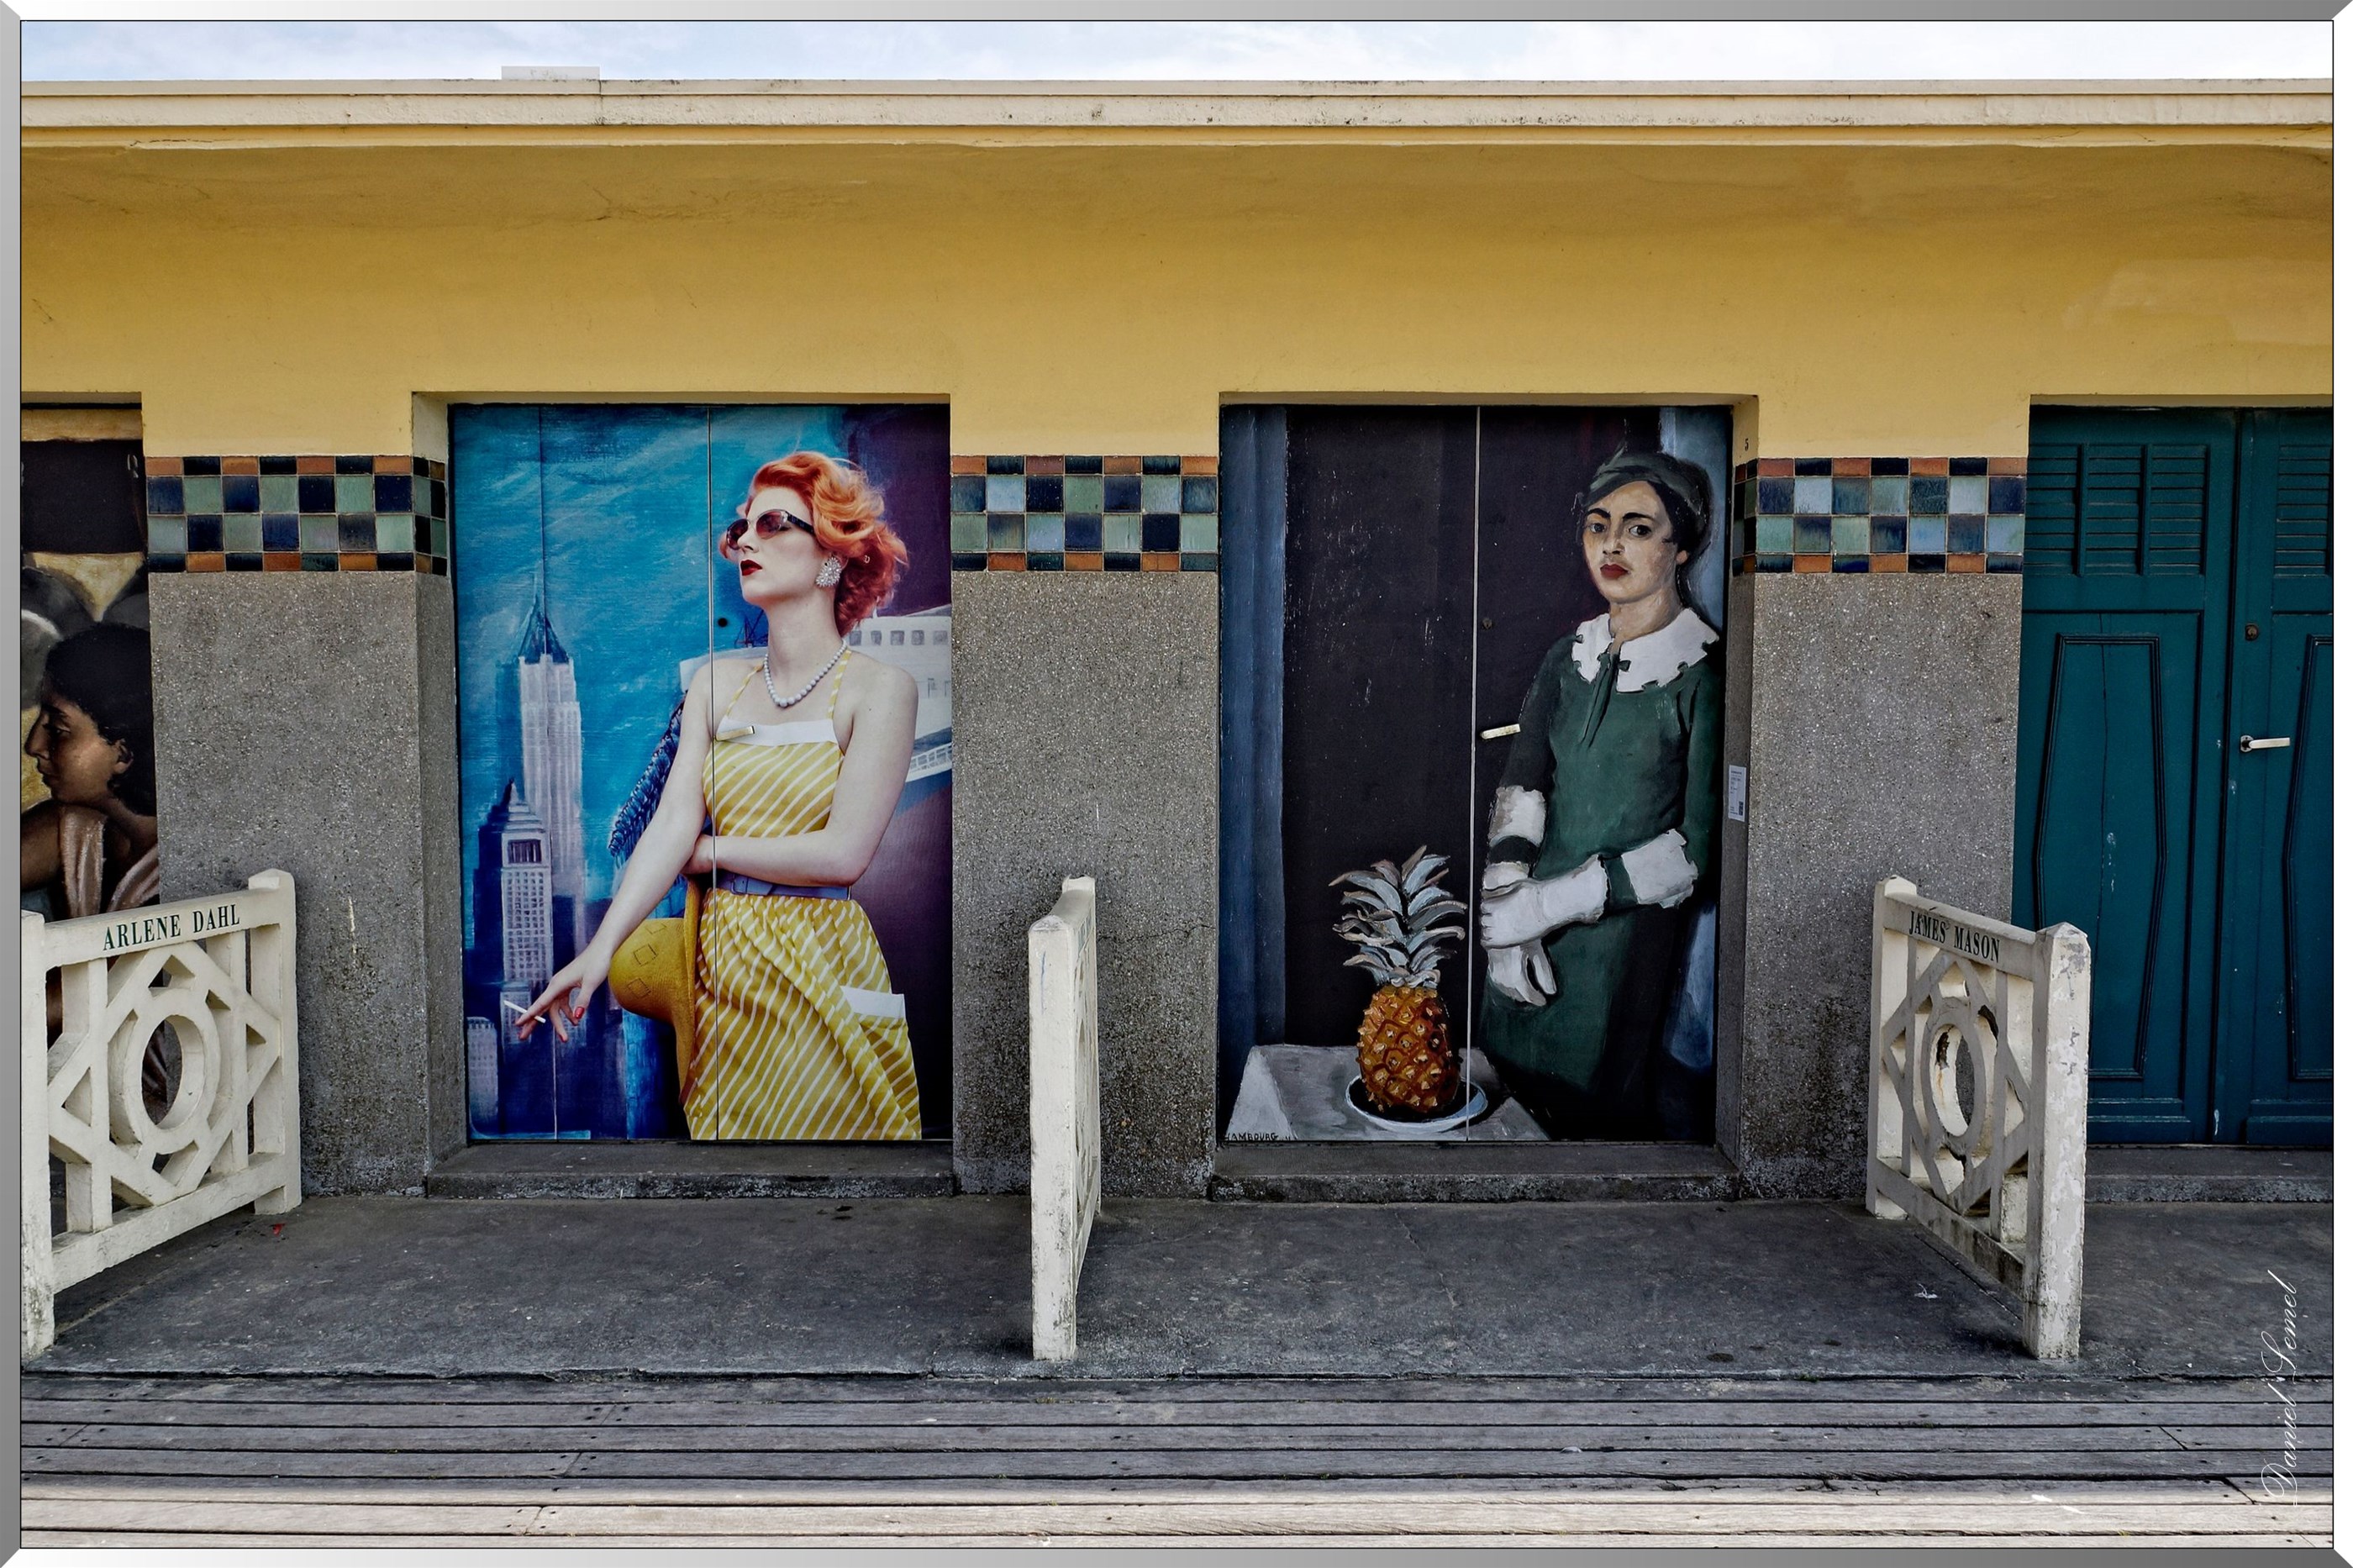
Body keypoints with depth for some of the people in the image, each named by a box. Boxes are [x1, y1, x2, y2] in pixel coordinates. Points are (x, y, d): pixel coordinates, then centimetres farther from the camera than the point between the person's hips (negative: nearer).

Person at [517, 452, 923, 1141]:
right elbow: (671, 822, -4)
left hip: (821, 970, -4)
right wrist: (600, 949, -16)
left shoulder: (879, 687, -9)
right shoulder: (717, 681, 5)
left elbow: (843, 853, -16)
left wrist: (710, 850, -5)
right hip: (719, 960, 5)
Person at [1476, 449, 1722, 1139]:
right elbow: (1520, 784, -3)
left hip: (1632, 935, -5)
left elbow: (1701, 845, -16)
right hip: (1534, 939, 5)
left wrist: (1551, 901, -19)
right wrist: (1506, 904, -18)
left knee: (1591, 1115, 7)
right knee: (1508, 1099, 16)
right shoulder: (1567, 658, 6)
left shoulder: (1705, 674, -11)